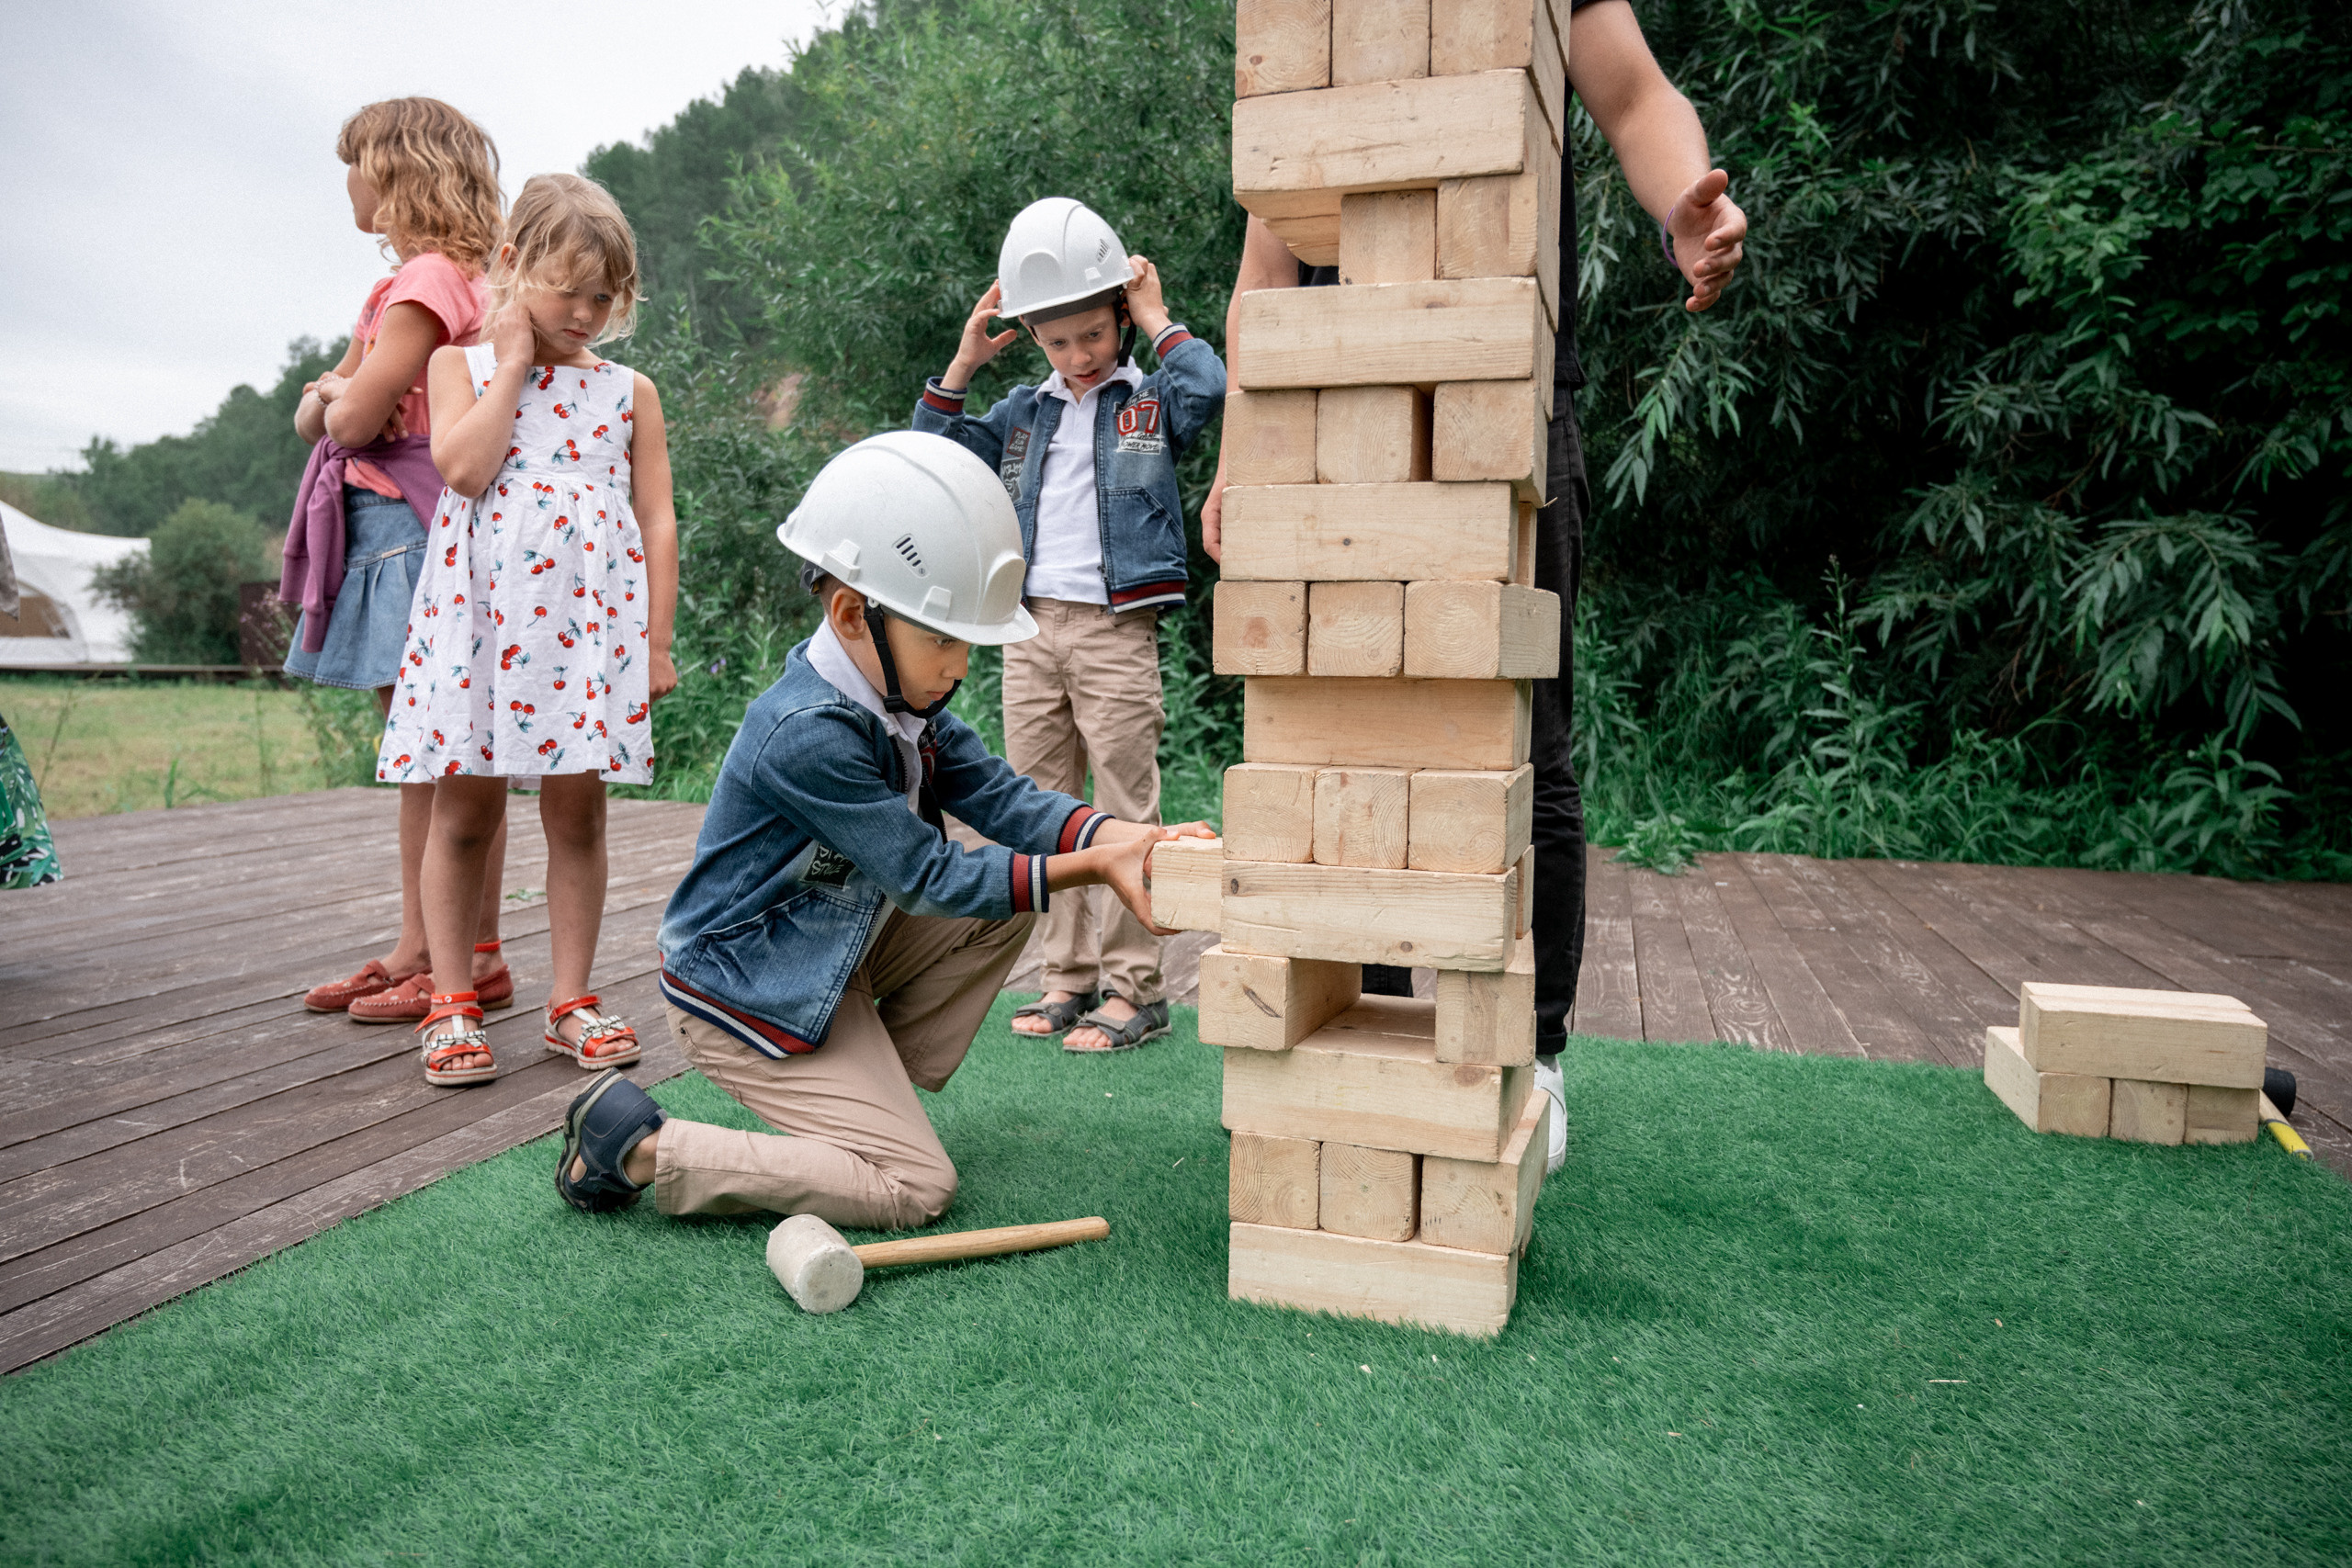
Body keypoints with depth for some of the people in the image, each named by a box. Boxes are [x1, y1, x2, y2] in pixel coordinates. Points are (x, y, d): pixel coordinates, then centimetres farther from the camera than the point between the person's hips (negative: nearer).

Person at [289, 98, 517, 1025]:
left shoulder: (427, 280, -10)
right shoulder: (418, 281, 21)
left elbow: (354, 420, -17)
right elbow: (314, 415, 22)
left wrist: (342, 397, 5)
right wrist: (329, 398, 0)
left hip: (416, 527, -10)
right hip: (388, 531, 10)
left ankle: (476, 961, -1)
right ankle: (416, 951, 17)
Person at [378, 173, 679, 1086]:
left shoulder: (629, 392, 11)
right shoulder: (462, 366, 9)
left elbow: (657, 521, 9)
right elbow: (463, 467, -11)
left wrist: (657, 642, 3)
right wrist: (514, 360, -3)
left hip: (591, 623, 1)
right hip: (482, 617, 0)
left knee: (576, 811, 4)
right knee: (464, 811, 3)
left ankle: (571, 1000, 14)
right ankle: (450, 1003, 14)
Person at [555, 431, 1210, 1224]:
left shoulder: (901, 693, -2)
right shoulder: (807, 736, -30)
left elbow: (1000, 794, -6)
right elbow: (927, 879, -25)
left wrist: (1122, 836, -23)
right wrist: (1092, 869, -27)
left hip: (836, 952, 9)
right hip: (748, 997, -9)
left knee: (1008, 899, -1)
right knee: (917, 1189, -9)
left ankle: (885, 1084, 10)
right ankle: (642, 1148, -4)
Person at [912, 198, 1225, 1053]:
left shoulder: (1152, 401, 4)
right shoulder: (1025, 411, 17)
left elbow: (1211, 390, -17)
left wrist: (1157, 320, -3)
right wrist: (964, 359, 9)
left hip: (1115, 630, -5)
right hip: (1031, 630, 5)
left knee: (1124, 813, -3)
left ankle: (1134, 988, 5)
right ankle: (1070, 976, 18)